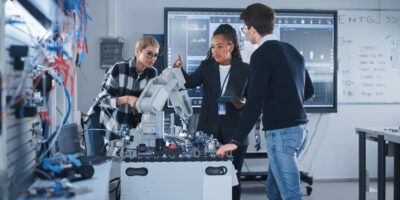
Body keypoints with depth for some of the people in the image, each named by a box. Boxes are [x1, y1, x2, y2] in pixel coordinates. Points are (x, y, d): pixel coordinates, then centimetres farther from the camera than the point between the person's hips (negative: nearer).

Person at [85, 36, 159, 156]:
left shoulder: (152, 73, -6)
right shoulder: (118, 69, -21)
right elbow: (104, 99, -21)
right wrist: (126, 99, -37)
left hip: (126, 125, 4)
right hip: (100, 120, -4)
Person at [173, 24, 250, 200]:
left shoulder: (244, 69, 2)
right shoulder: (206, 66, 5)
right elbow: (191, 82, -10)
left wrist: (243, 104, -15)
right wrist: (179, 70, -29)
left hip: (234, 131, -1)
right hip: (208, 129, 1)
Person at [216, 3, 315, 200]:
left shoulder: (261, 54, -12)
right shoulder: (291, 50, 13)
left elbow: (254, 103, -19)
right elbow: (309, 90, 21)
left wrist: (236, 141, -16)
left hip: (281, 132, -9)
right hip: (298, 128, 9)